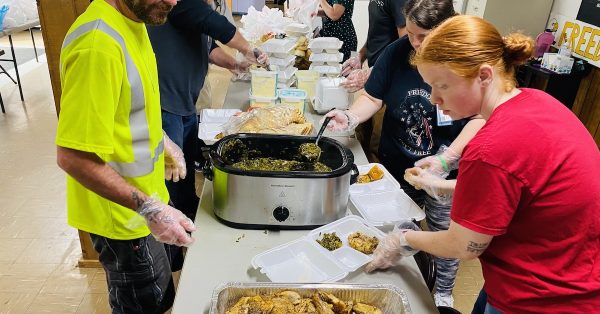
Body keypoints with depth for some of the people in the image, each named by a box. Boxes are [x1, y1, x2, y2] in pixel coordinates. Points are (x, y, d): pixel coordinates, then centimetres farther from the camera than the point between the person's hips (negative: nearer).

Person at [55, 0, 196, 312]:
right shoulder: (98, 44, -31)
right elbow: (73, 156, -29)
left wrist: (162, 140, 10)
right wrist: (149, 208, -29)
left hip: (143, 198, 9)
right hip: (122, 214, -8)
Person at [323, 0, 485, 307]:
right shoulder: (397, 52, -11)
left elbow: (481, 116, -16)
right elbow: (373, 97, -4)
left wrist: (447, 158, -25)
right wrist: (350, 117, -25)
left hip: (445, 170, -2)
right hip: (396, 166, 2)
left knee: (444, 233, 15)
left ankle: (443, 294, 41)